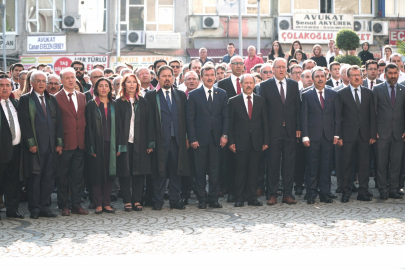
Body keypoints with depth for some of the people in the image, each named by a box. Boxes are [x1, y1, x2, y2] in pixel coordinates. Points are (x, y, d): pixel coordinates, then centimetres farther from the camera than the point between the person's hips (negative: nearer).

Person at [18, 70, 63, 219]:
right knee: (34, 177, -1)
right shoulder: (25, 100, 0)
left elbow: (58, 121, 12)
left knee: (48, 178, 6)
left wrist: (59, 142, 4)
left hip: (50, 145, 4)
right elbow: (24, 123, -6)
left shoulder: (52, 99, 15)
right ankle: (34, 209, 6)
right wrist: (31, 143, -13)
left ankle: (45, 207, 13)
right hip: (35, 145, -4)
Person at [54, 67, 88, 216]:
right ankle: (63, 206, 12)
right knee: (63, 176, 3)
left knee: (78, 175, 8)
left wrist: (85, 139, 6)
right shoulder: (56, 98, -4)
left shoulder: (82, 97, 12)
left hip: (80, 142, 5)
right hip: (65, 142, -4)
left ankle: (76, 205, 16)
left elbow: (84, 118, 13)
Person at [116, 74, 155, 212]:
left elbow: (149, 123, 7)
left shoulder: (143, 102, 10)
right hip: (124, 142, -2)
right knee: (125, 172, -1)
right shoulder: (119, 103, 4)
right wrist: (117, 144, -10)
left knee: (139, 172, 2)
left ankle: (137, 201, 9)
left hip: (140, 143, 2)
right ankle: (127, 201, 6)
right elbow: (116, 124, -2)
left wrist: (150, 143, -1)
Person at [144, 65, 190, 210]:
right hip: (160, 140, -3)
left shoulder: (181, 95, 13)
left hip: (177, 140, 3)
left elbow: (185, 117, 13)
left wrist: (186, 137, 6)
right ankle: (158, 201, 9)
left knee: (176, 171, 6)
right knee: (159, 172, 1)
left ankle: (175, 201, 14)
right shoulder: (151, 96, 2)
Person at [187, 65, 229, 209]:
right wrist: (192, 138, -7)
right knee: (200, 170, 2)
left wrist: (224, 135, -3)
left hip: (216, 138, 2)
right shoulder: (194, 94, 3)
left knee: (215, 169, 3)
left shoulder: (222, 94, 9)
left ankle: (213, 199, 10)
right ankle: (202, 199, 9)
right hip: (200, 138, -1)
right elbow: (190, 118, 0)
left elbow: (226, 116, 7)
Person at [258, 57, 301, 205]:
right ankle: (272, 194, 8)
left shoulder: (294, 85, 10)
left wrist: (298, 127, 3)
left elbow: (297, 107, 10)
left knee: (289, 162, 5)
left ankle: (287, 194, 12)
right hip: (273, 130, -3)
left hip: (290, 130, 3)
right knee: (273, 163, 1)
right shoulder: (265, 85, 1)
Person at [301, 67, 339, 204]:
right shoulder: (307, 95, 4)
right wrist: (305, 136, -6)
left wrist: (336, 134, 1)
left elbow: (337, 115, 9)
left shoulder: (333, 94, 10)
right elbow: (304, 117, 1)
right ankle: (311, 194, 7)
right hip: (313, 135, -2)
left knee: (326, 165, 4)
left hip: (328, 135, 2)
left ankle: (325, 193, 11)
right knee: (312, 165, 0)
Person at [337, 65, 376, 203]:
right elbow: (338, 116, 1)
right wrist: (339, 136, -5)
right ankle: (346, 192, 10)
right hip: (348, 134, -2)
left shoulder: (368, 93, 9)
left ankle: (362, 192, 12)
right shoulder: (341, 94, 2)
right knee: (346, 164, 0)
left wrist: (373, 134, 2)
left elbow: (372, 115, 9)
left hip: (364, 134, 2)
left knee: (364, 164, 4)